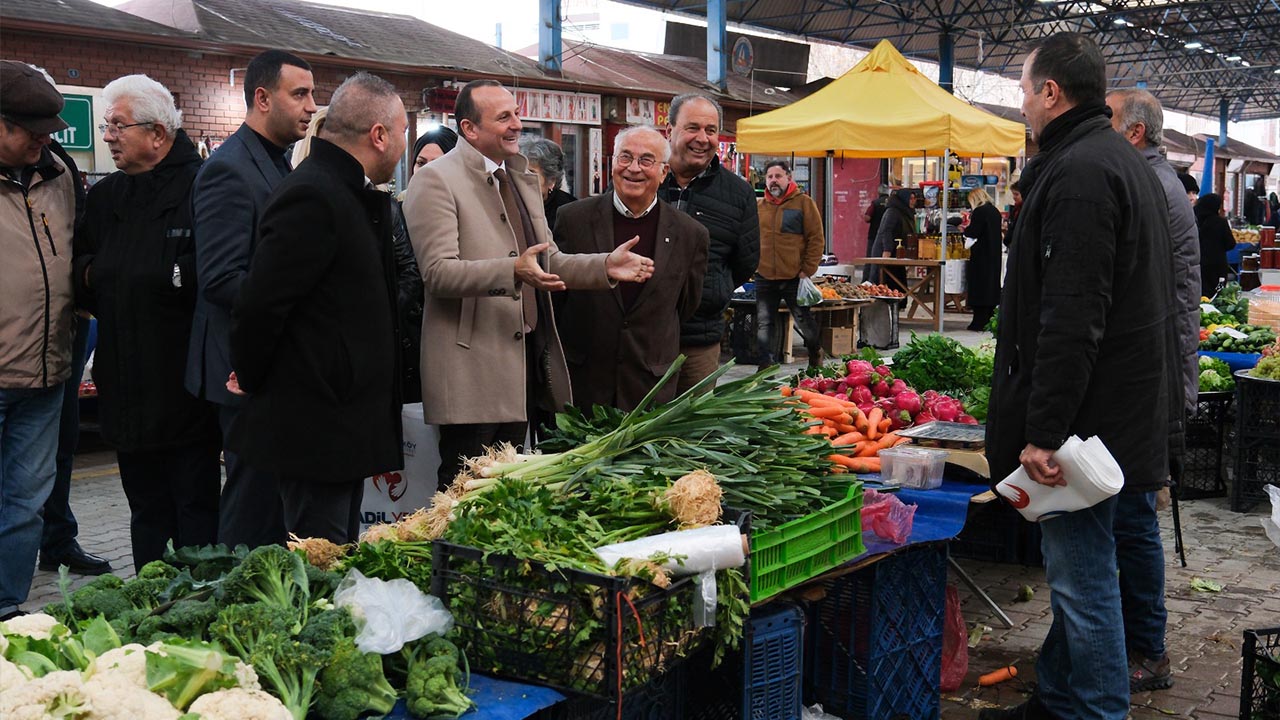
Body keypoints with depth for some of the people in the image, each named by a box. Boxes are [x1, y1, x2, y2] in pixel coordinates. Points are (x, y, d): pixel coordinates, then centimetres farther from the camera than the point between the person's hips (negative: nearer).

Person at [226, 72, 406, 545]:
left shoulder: (353, 196, 14)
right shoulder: (312, 197, -18)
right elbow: (260, 305, -21)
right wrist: (251, 380, -7)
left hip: (346, 428, 10)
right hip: (316, 430, -10)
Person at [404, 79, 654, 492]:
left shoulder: (522, 179, 19)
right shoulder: (435, 180, -9)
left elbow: (548, 261, 19)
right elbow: (438, 272, -19)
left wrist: (605, 267, 2)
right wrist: (514, 270, -33)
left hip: (525, 363, 8)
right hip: (472, 371, -8)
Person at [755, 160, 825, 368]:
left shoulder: (804, 202, -2)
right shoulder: (759, 206, 10)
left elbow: (816, 239, -4)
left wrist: (807, 270, -9)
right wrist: (753, 264, 8)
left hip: (794, 278, -3)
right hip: (764, 278, 3)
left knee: (804, 321, 9)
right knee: (764, 323, 2)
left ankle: (815, 355, 34)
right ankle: (766, 366, 9)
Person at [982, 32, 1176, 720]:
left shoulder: (1079, 173, -18)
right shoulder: (1121, 160, 17)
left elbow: (1071, 319, -25)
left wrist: (1044, 430, -23)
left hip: (1084, 416, -11)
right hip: (1120, 401, 11)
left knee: (1082, 575, -2)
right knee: (1075, 567, 19)